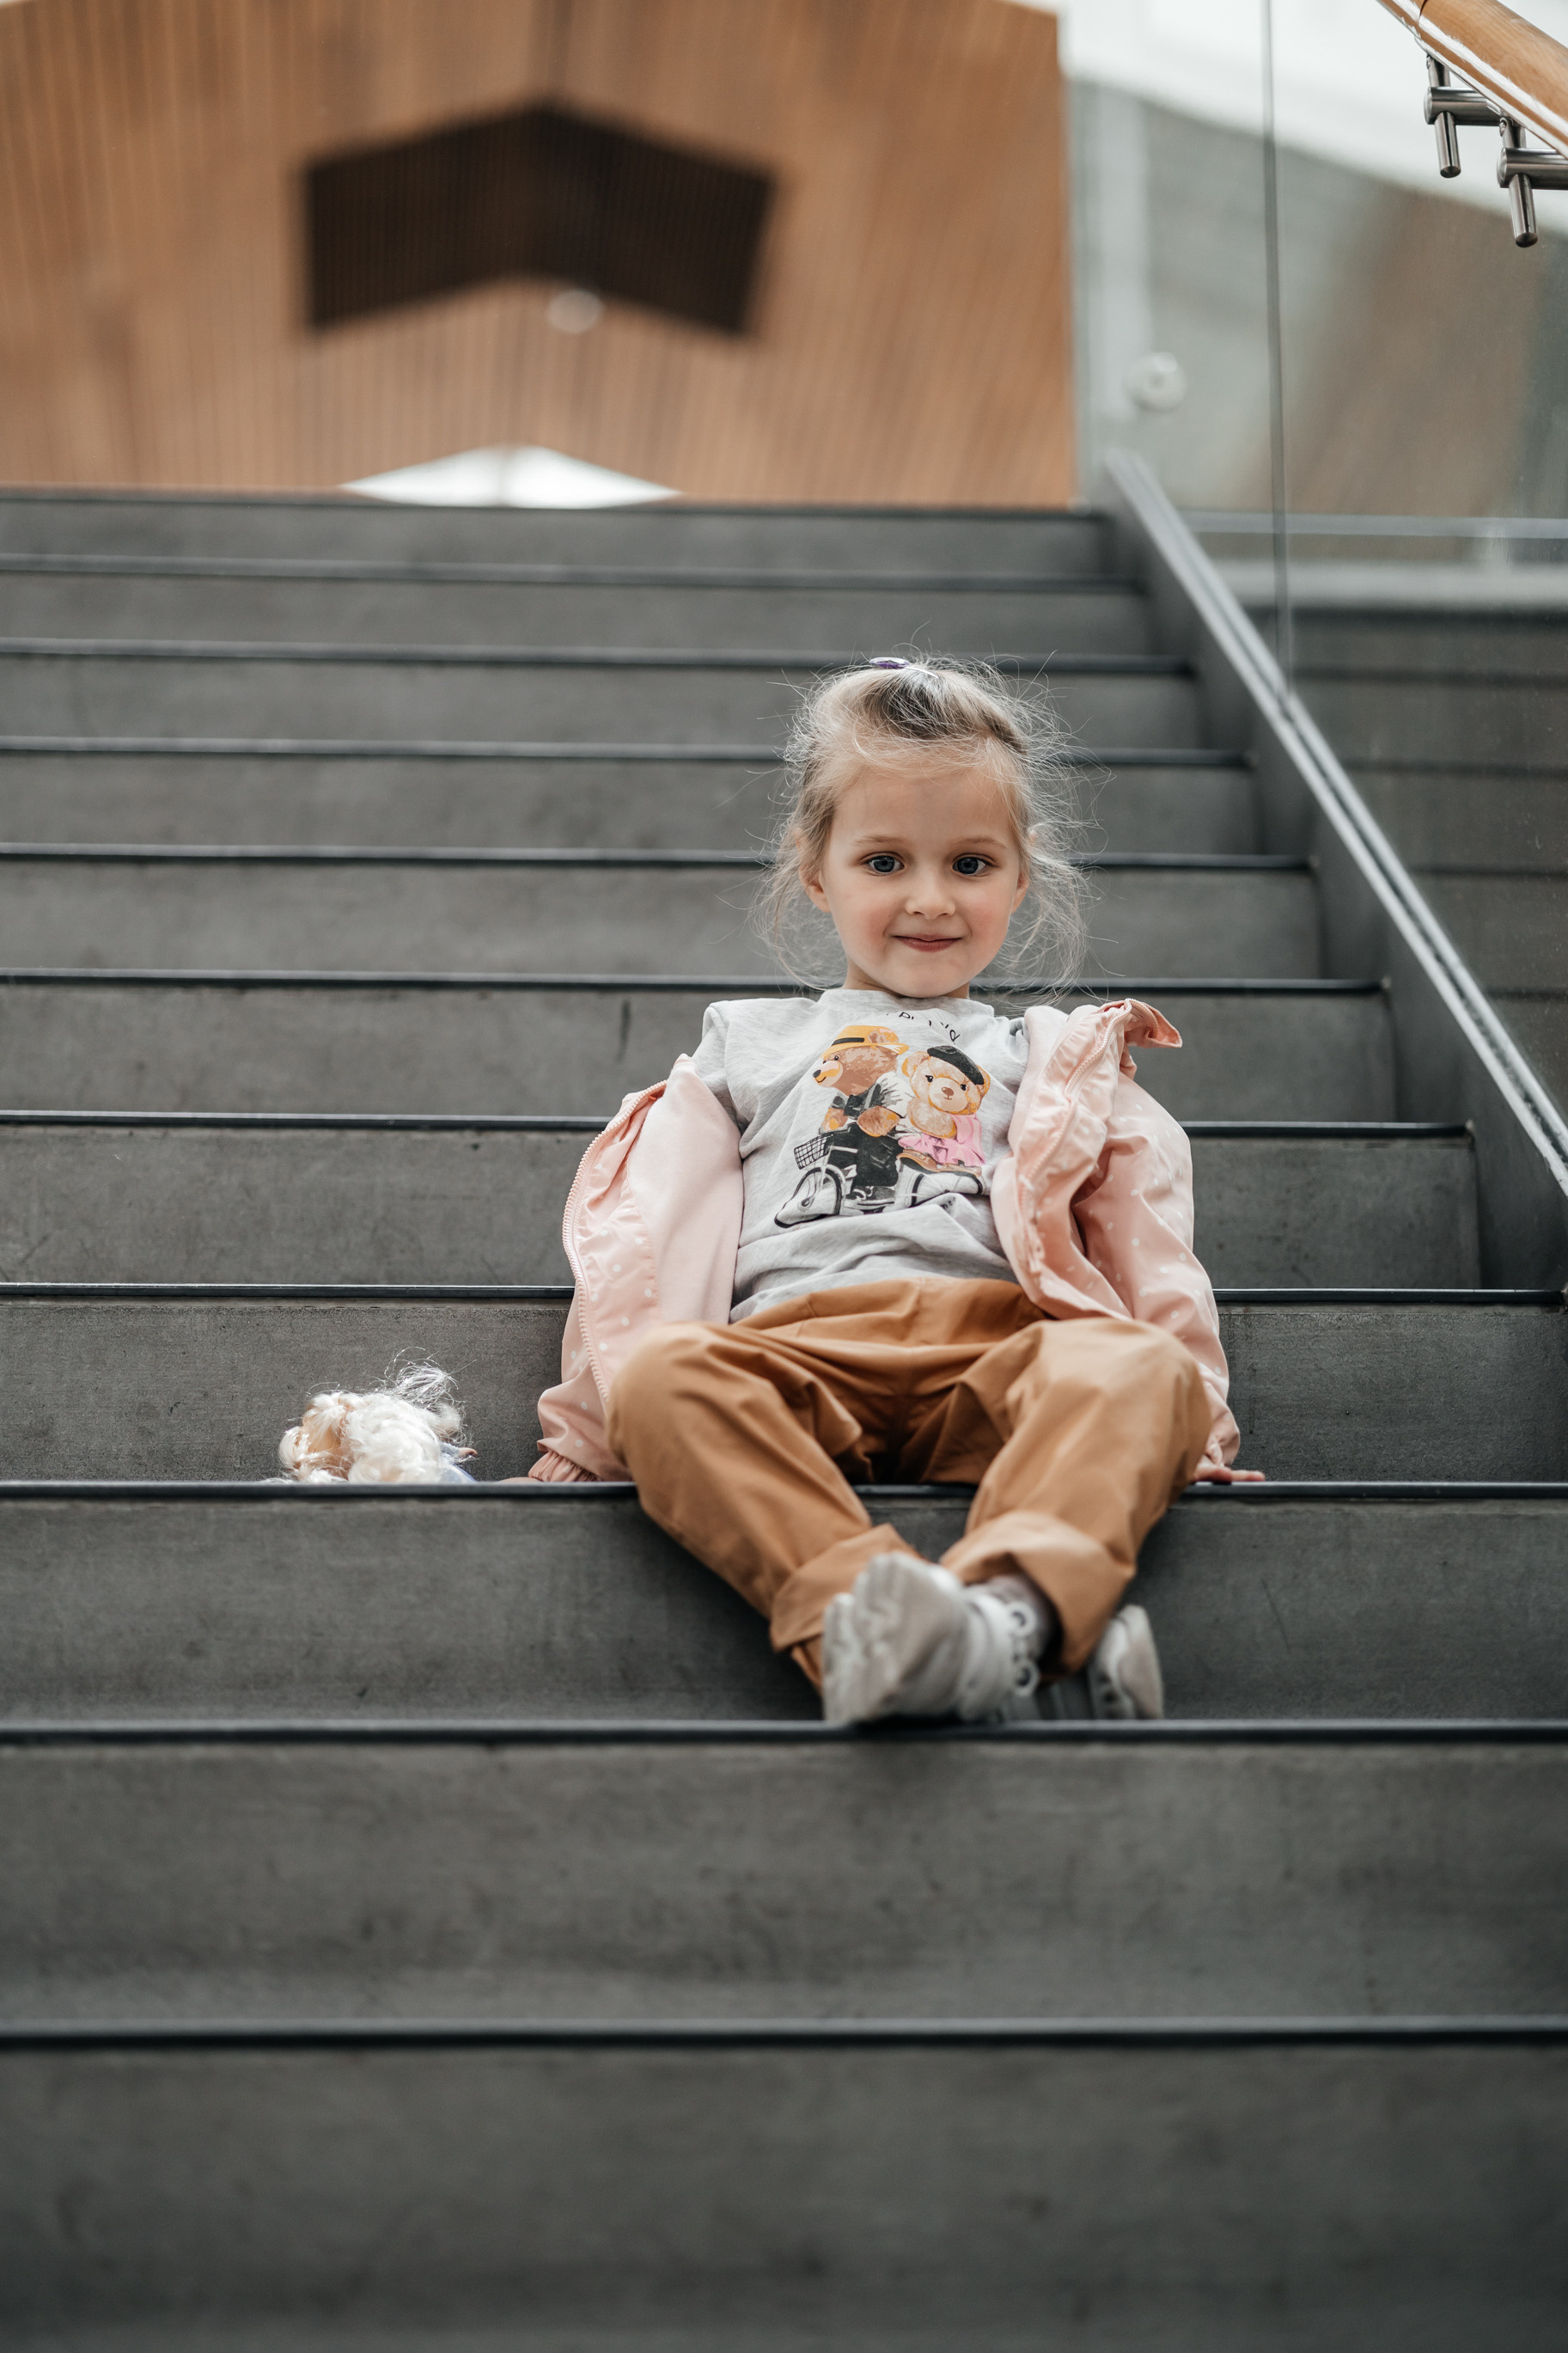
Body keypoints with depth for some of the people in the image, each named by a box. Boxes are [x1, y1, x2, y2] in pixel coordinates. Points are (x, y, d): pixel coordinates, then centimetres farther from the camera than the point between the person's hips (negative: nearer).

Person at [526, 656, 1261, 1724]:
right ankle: (861, 1613, -55)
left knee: (1138, 1366, -34)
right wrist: (582, 1431, 16)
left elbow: (1145, 1247, 22)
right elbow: (641, 1237, 24)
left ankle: (1015, 1603, -60)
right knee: (661, 1372, -35)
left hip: (996, 1355, 1)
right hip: (791, 1348, 0)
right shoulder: (748, 1043, 31)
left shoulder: (1052, 1061, 31)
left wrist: (1190, 1418, 7)